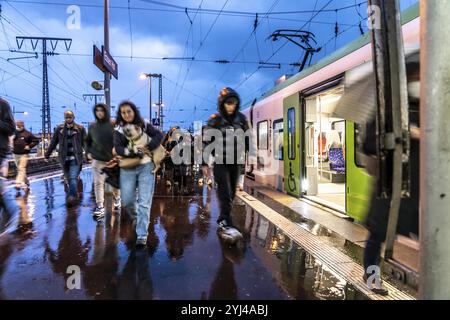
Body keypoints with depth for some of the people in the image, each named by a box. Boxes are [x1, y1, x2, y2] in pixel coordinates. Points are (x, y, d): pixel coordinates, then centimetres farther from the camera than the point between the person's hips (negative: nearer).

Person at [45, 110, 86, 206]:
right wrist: (47, 155, 13)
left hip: (75, 158, -3)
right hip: (64, 158, 3)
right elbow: (53, 143, 11)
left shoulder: (80, 129, 0)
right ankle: (75, 194, 26)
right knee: (68, 179, 11)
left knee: (73, 178, -12)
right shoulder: (59, 129, 7)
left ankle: (72, 197, -11)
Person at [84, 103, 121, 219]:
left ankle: (117, 199, 38)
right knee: (98, 183, -3)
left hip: (113, 159, -2)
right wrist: (88, 152, 5)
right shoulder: (92, 126, 5)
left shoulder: (114, 125, -5)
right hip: (98, 160, 2)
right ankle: (100, 207, 3)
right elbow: (87, 141, 17)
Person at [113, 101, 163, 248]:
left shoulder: (144, 125, 3)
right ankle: (136, 217, 40)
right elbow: (118, 148, -10)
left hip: (146, 166, -1)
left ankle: (142, 236, 4)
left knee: (144, 202, -4)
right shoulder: (119, 129, 3)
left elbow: (159, 135, -4)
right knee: (127, 200, 6)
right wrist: (135, 153, -24)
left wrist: (147, 148, -18)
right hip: (127, 168, 2)